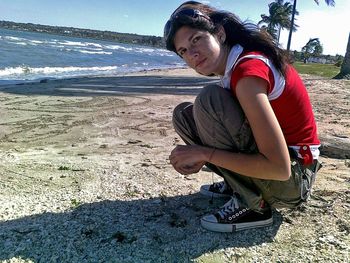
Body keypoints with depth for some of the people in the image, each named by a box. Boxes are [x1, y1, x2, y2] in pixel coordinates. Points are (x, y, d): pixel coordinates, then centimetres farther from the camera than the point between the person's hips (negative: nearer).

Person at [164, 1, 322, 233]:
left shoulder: (248, 69, -24)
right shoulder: (235, 65, 3)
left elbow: (279, 168, -29)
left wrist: (205, 153, -23)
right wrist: (200, 155, -8)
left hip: (293, 178, -8)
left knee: (209, 100, -26)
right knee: (183, 114, 3)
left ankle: (252, 205, -16)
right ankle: (235, 183, 6)